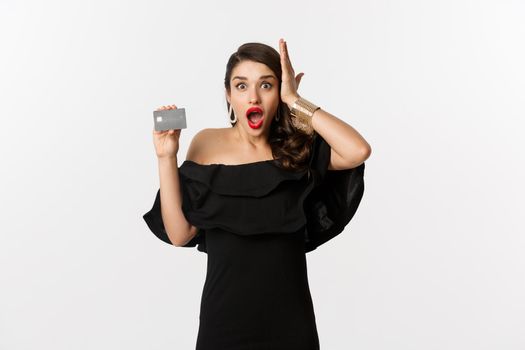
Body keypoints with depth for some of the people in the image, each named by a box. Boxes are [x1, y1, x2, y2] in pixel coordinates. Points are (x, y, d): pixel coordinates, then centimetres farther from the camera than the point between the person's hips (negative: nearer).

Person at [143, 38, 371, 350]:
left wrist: (295, 101, -17)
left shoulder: (299, 147, -2)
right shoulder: (207, 145, -2)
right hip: (224, 313, 0)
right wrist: (167, 157, -13)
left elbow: (359, 151, -22)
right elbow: (180, 234, -5)